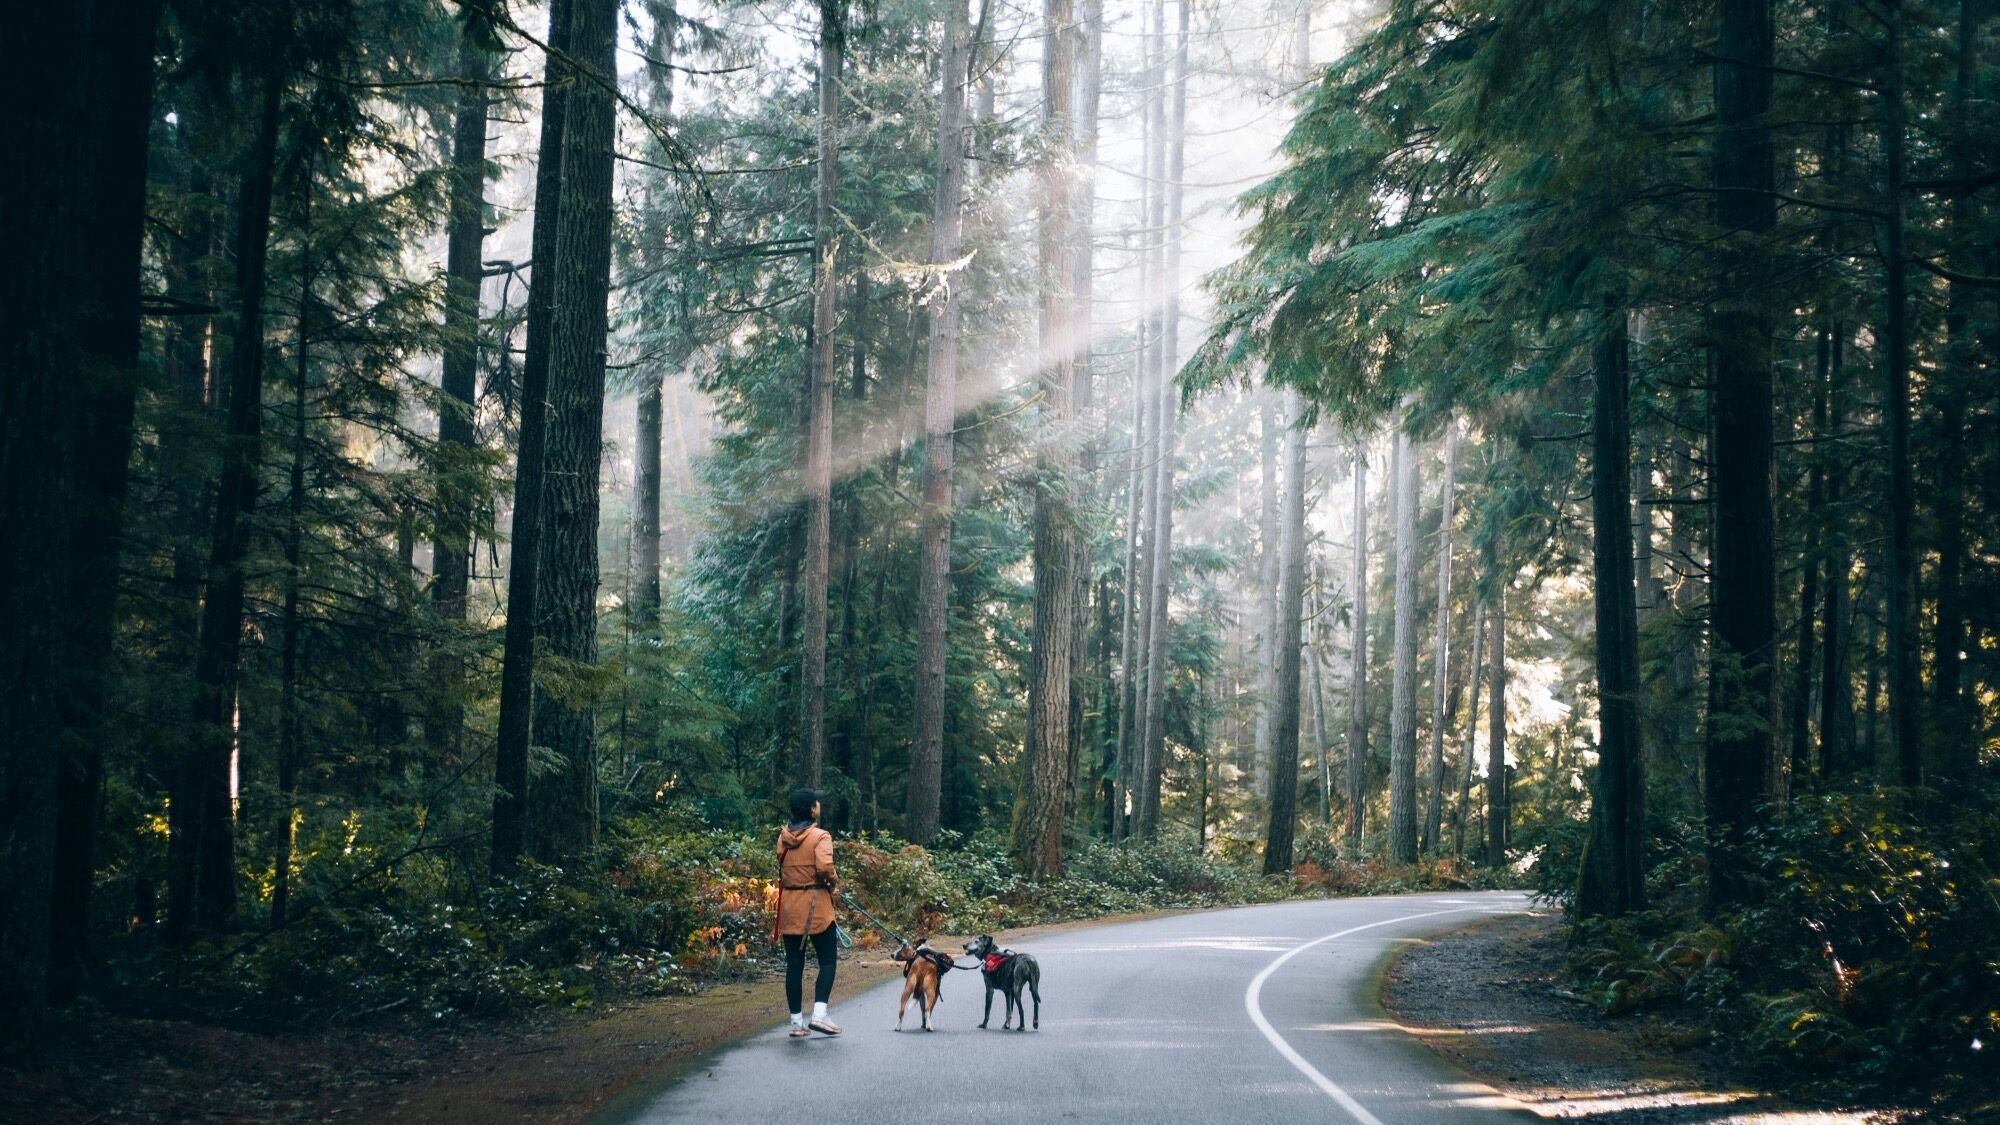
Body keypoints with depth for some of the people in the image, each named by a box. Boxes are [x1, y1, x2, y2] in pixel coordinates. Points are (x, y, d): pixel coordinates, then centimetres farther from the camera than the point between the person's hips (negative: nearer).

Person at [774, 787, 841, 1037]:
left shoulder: (783, 837, 7)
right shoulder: (820, 836, -11)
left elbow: (781, 869, 8)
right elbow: (824, 867, -23)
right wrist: (834, 882, -5)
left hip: (788, 905, 5)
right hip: (815, 904, -5)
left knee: (794, 963, 7)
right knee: (827, 961, 2)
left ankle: (797, 1021, 8)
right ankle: (819, 1014, -13)